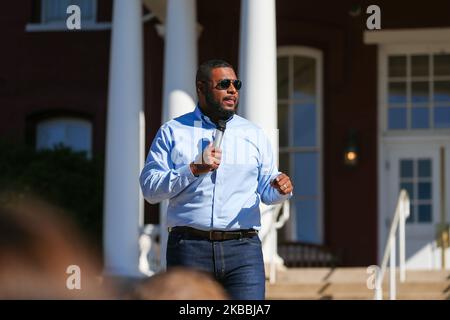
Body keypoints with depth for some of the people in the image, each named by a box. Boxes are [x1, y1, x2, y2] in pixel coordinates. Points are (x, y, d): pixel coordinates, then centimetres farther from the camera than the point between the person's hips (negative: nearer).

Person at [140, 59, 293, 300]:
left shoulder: (253, 134, 17)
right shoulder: (172, 132, 10)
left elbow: (267, 191, 15)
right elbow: (150, 189, 1)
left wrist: (281, 189, -9)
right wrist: (194, 170, -11)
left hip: (243, 248, 1)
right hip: (190, 248, -1)